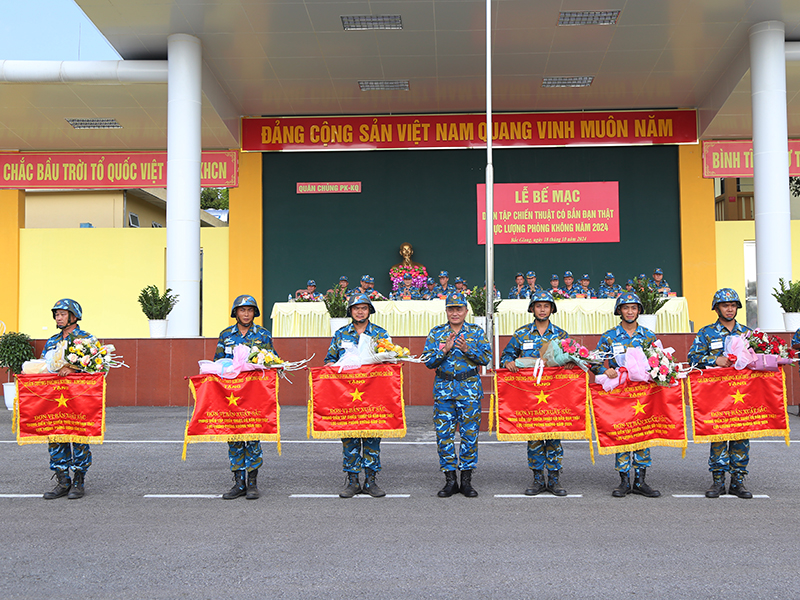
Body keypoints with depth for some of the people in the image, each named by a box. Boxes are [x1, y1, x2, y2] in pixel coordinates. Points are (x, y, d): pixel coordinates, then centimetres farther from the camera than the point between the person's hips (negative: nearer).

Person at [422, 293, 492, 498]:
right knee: (443, 433, 0)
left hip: (470, 388, -1)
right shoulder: (436, 333, 9)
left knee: (469, 433, 0)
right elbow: (428, 361, 2)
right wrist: (444, 350, -13)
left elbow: (486, 357, 0)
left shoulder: (476, 332, 7)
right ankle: (450, 479, 11)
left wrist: (467, 350, -15)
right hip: (443, 388, 1)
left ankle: (466, 480, 10)